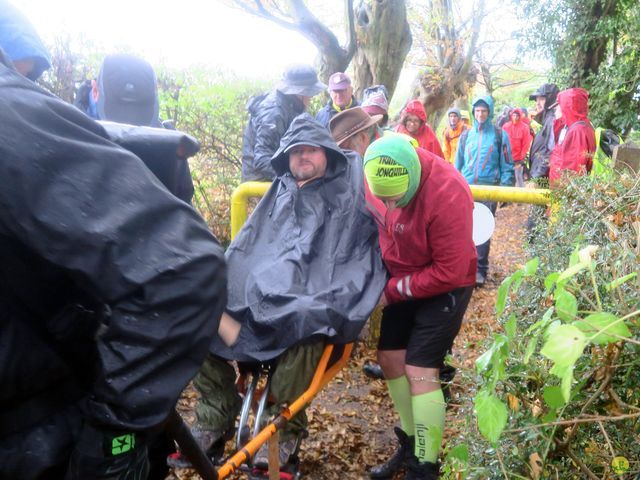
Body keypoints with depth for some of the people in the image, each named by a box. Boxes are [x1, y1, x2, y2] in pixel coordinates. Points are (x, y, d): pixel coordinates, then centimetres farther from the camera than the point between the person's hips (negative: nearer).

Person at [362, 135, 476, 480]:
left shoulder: (447, 193, -33)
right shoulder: (374, 177, -15)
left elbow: (450, 272, -26)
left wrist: (392, 291, -19)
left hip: (444, 286, -6)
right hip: (402, 279, 7)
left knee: (420, 372, -9)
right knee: (389, 359, 10)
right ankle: (411, 444, 31)